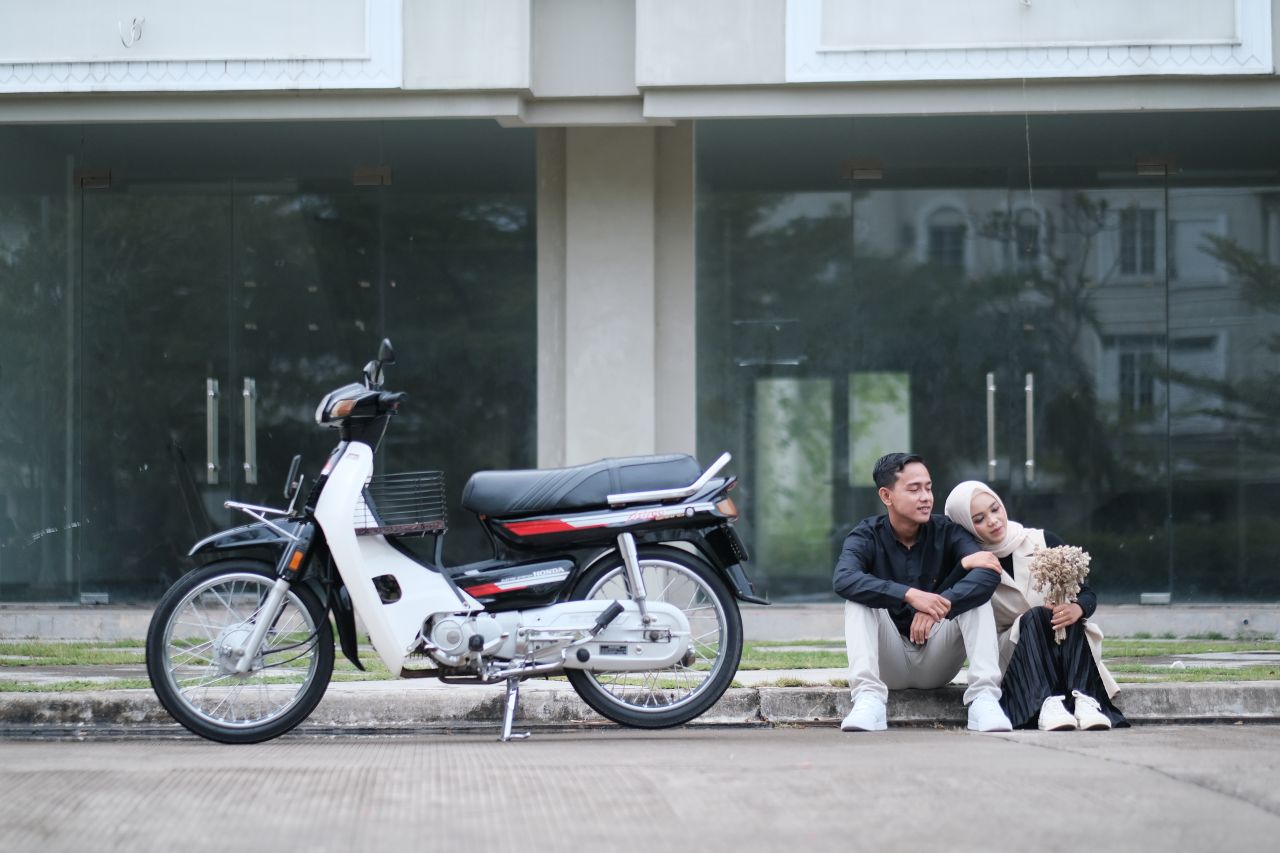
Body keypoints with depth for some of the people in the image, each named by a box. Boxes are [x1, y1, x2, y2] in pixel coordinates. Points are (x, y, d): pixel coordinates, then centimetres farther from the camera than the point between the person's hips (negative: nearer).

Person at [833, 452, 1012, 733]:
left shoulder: (947, 531, -5)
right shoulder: (867, 536, -8)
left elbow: (988, 574, -24)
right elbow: (843, 580, -31)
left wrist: (938, 606, -40)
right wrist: (909, 595, -44)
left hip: (937, 663, 1)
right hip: (889, 664, -1)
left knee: (976, 596, -19)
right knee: (859, 598, -23)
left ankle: (984, 699, -32)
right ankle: (868, 698, -38)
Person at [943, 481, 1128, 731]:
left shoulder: (1043, 542, 0)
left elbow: (1088, 594, 1)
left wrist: (1077, 609, -22)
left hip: (1065, 649, 2)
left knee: (1069, 617, -29)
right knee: (1034, 616, -31)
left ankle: (1084, 699, -48)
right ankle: (1046, 703, -52)